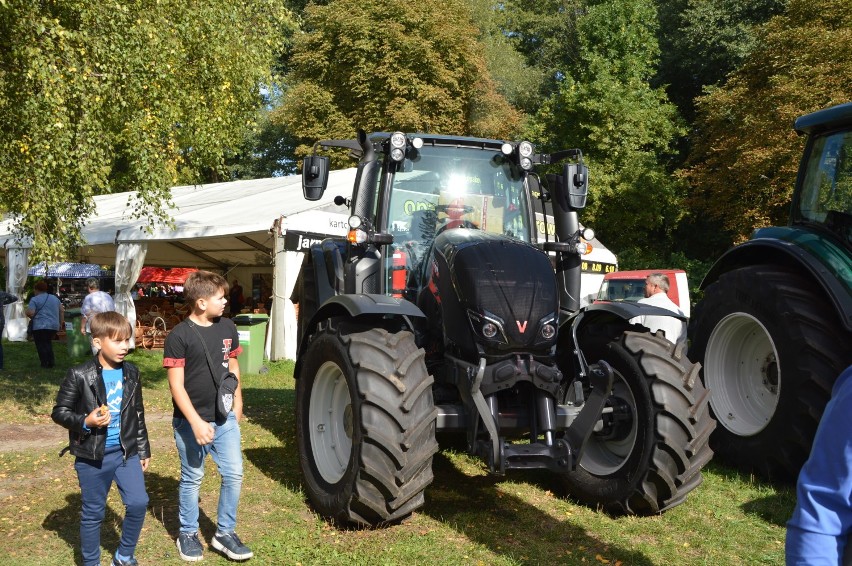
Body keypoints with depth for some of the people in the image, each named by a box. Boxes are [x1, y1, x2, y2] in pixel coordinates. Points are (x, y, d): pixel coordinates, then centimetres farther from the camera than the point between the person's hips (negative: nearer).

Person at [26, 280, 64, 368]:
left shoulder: (35, 299, -5)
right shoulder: (55, 298, 15)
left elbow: (30, 313, -15)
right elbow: (62, 310, 15)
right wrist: (61, 322, 18)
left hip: (40, 326, -6)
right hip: (54, 326, 6)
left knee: (41, 345, 4)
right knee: (48, 343, 20)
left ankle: (45, 363, -3)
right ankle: (51, 361, 12)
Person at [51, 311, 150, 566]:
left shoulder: (131, 372, 4)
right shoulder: (79, 375, -11)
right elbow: (59, 412, -6)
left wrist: (144, 449, 15)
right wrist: (85, 422, -24)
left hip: (126, 452, 4)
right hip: (92, 457, -3)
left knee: (138, 503, -2)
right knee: (93, 513, 8)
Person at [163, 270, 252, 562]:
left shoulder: (227, 327, 2)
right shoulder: (179, 335, -15)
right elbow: (176, 386, -15)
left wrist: (237, 404, 15)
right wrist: (196, 422, -20)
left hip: (225, 418, 5)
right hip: (191, 422, -5)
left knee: (233, 474, 5)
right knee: (192, 479, 9)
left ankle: (225, 533, 21)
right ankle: (188, 535, 27)